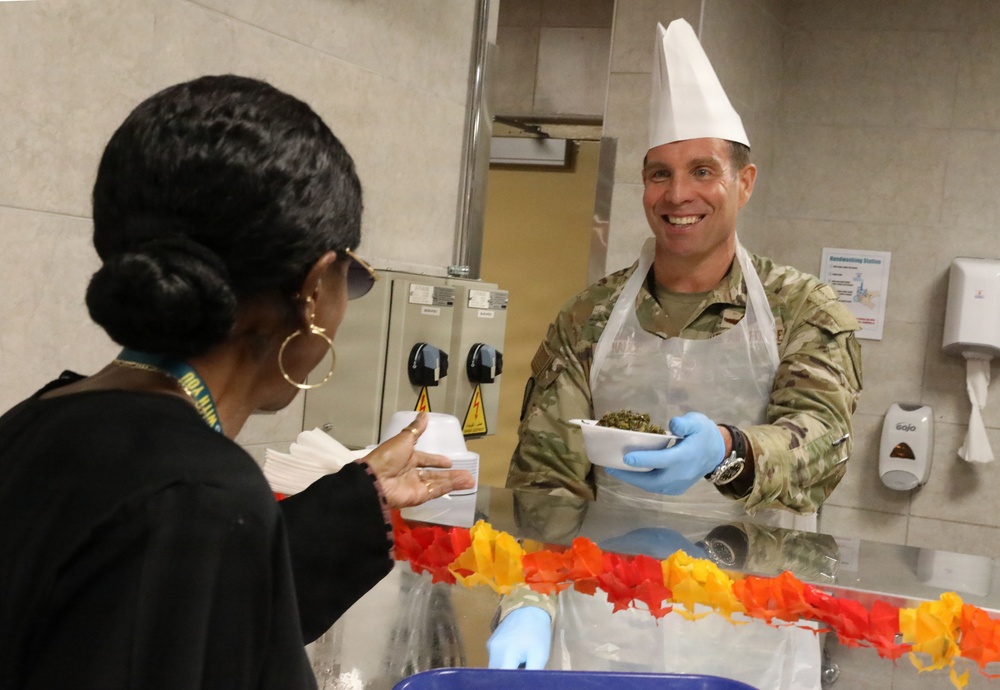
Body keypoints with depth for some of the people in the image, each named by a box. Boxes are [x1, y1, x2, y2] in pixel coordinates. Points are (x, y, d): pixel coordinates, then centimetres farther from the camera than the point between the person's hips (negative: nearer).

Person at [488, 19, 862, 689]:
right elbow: (546, 477, -2)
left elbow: (822, 437, -13)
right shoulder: (588, 321, 3)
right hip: (603, 625, 1)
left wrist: (726, 453, -34)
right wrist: (527, 607, -18)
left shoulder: (806, 311, 1)